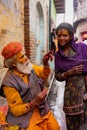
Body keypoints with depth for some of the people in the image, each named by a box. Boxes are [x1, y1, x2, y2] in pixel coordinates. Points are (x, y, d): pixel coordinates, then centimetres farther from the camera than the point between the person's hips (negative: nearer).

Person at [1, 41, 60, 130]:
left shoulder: (29, 67, -5)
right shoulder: (9, 82, -23)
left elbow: (44, 74, 15)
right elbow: (16, 110, -17)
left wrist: (45, 63, -5)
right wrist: (34, 102, -29)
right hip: (27, 119, -6)